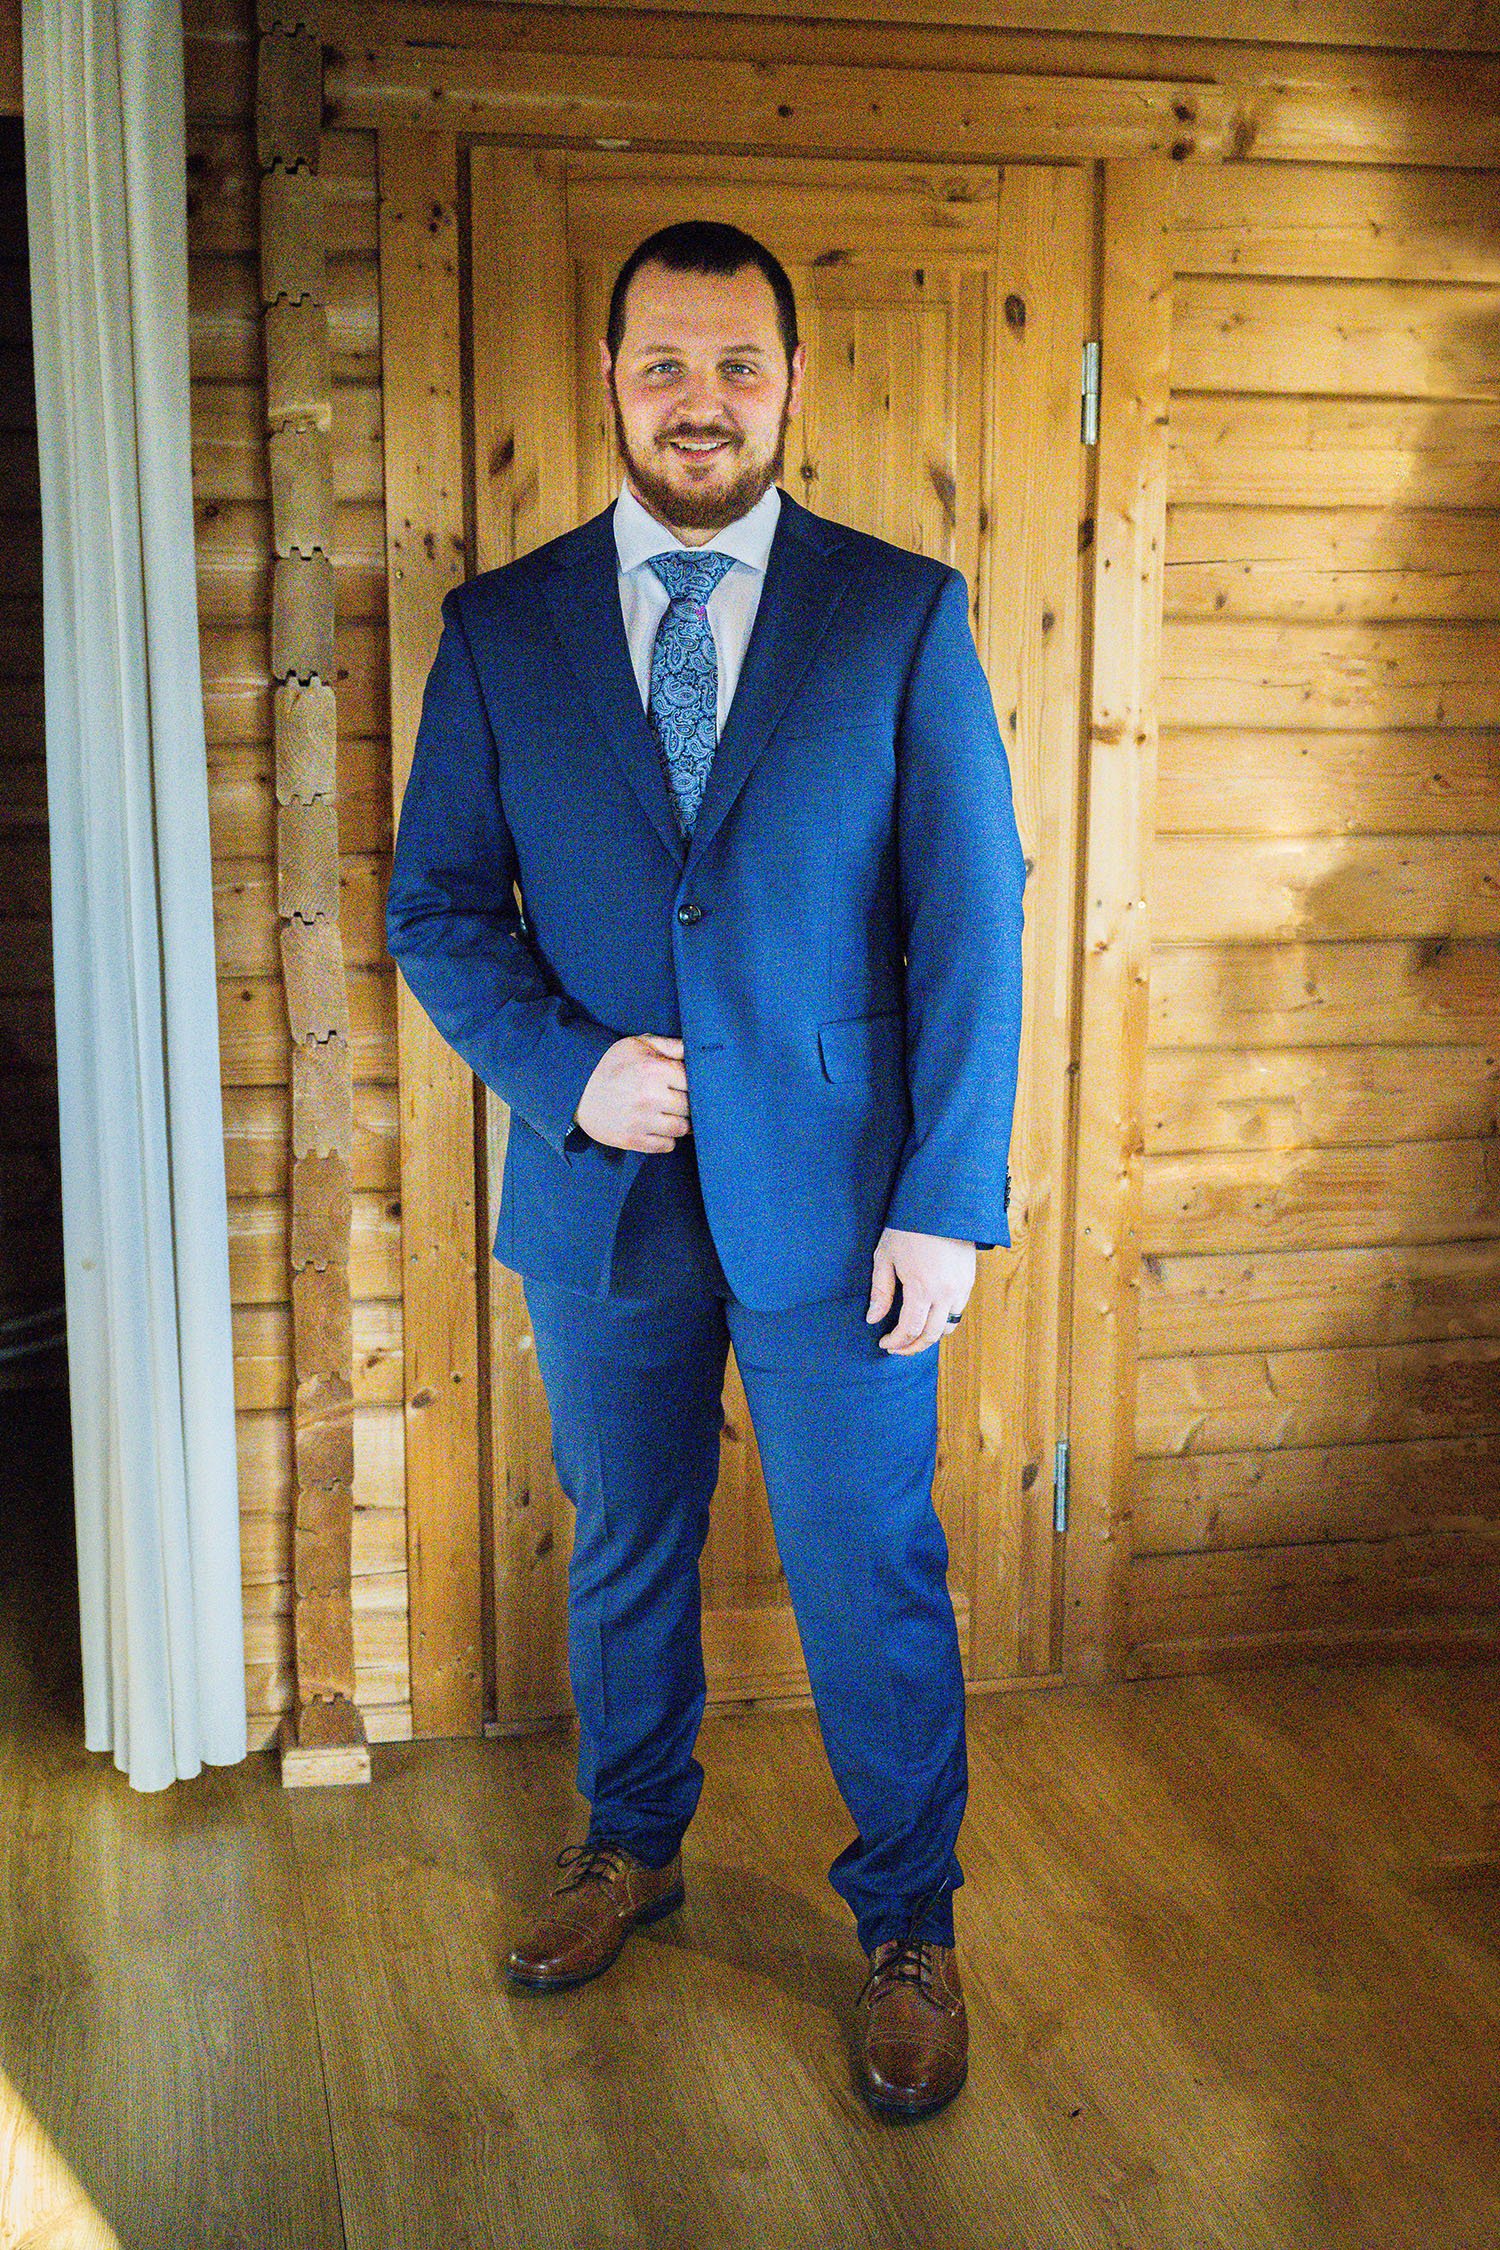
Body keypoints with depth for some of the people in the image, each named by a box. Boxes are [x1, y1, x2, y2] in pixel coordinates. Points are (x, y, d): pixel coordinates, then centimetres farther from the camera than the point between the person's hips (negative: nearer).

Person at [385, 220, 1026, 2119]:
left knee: (872, 1577, 7)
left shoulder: (904, 613, -2)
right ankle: (632, 1844, 42)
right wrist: (567, 1072, -12)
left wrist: (947, 1200, -10)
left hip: (834, 1197, -2)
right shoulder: (501, 628, 3)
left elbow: (972, 916, -4)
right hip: (602, 1191, 2)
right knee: (623, 1551, 18)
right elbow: (435, 907, 5)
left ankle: (909, 1929, 28)